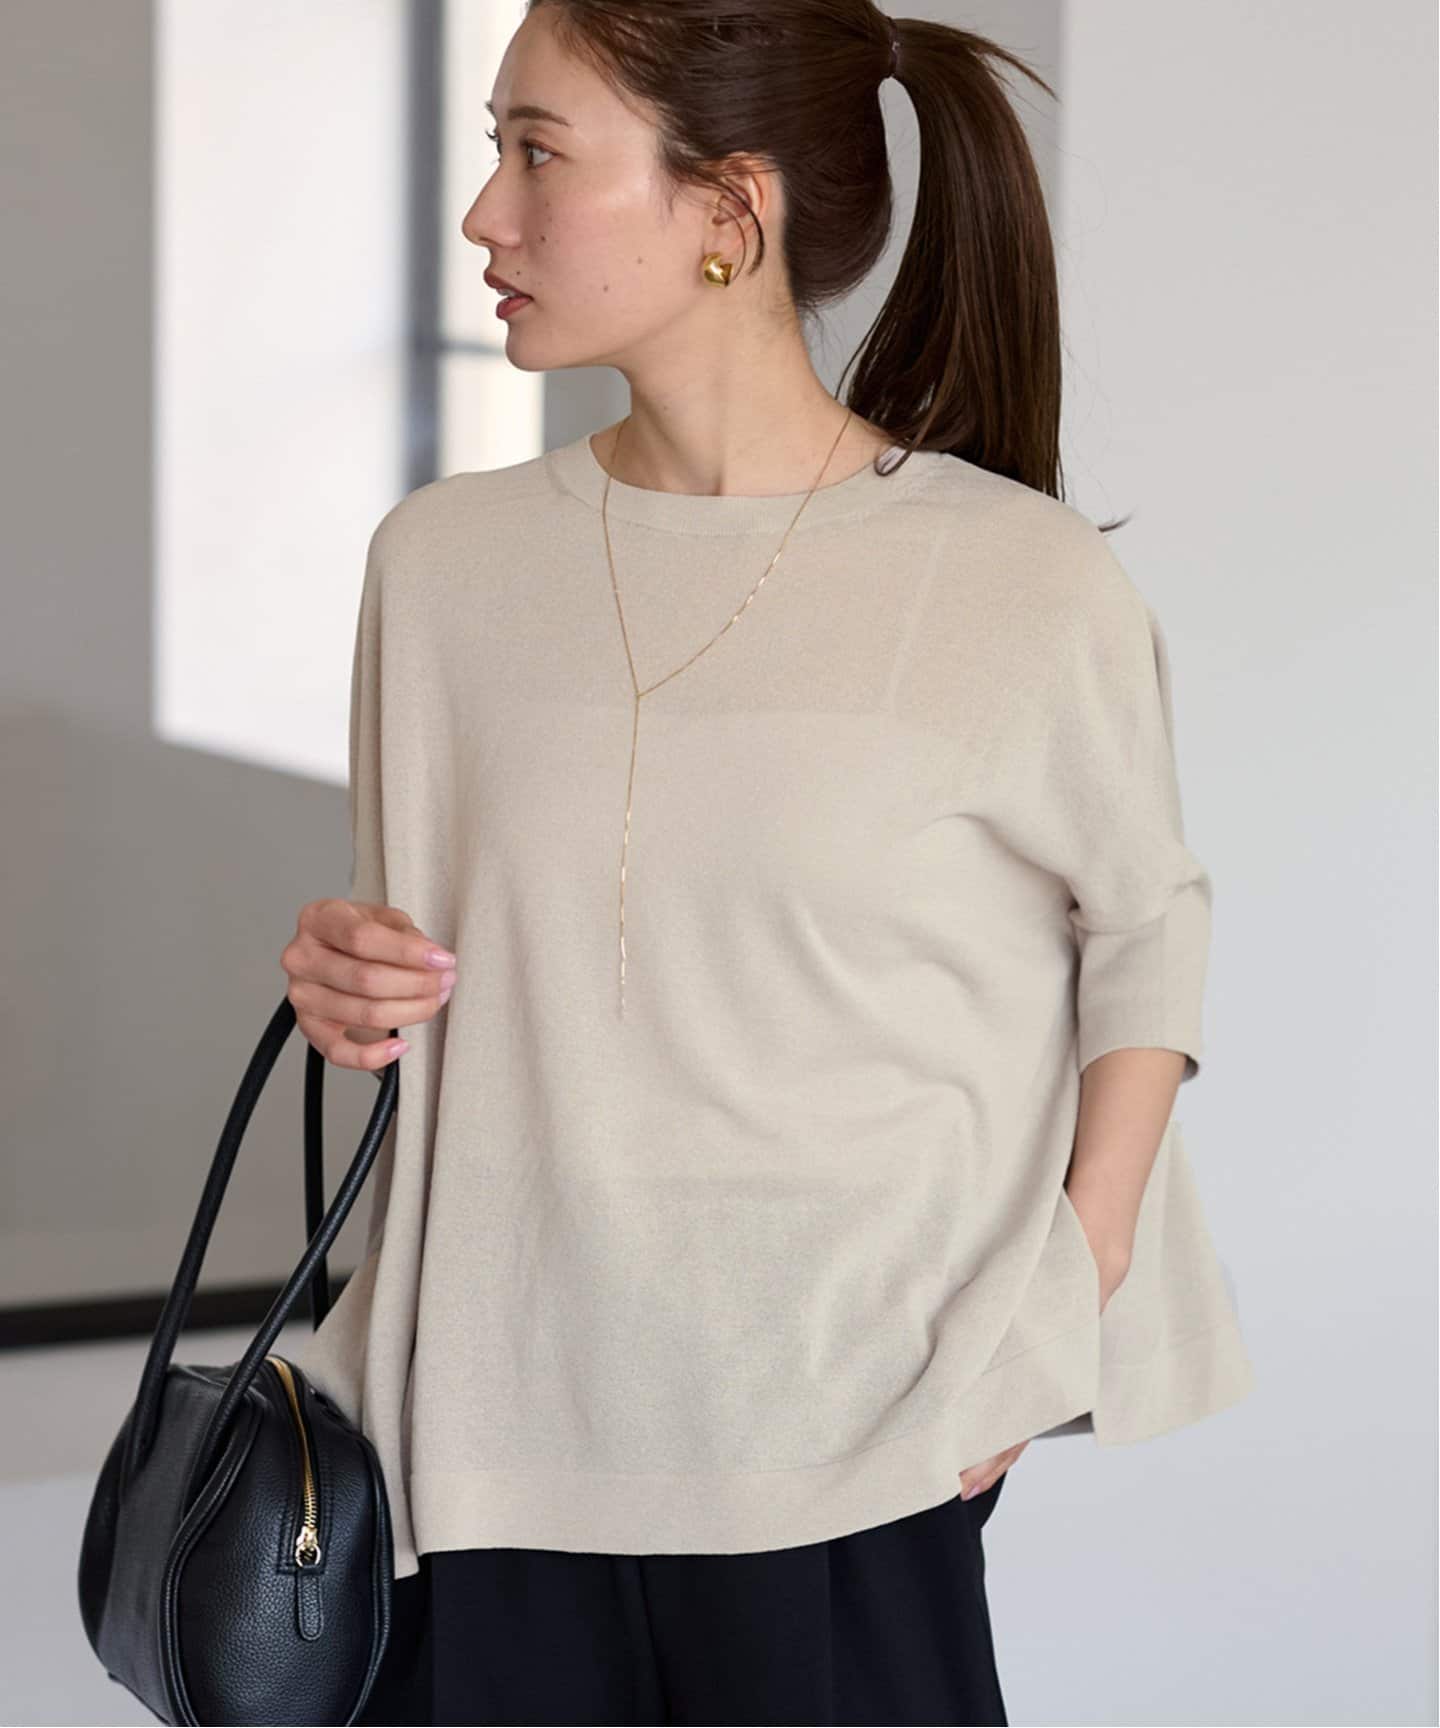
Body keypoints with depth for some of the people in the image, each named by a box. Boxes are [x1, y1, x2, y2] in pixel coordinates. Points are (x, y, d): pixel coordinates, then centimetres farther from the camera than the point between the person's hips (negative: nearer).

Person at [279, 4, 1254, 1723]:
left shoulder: (1026, 583, -8)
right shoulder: (442, 561, 3)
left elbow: (1147, 925, 5)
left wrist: (1064, 1308, -2)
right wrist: (350, 991, -6)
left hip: (846, 1479, -3)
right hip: (499, 1443, 3)